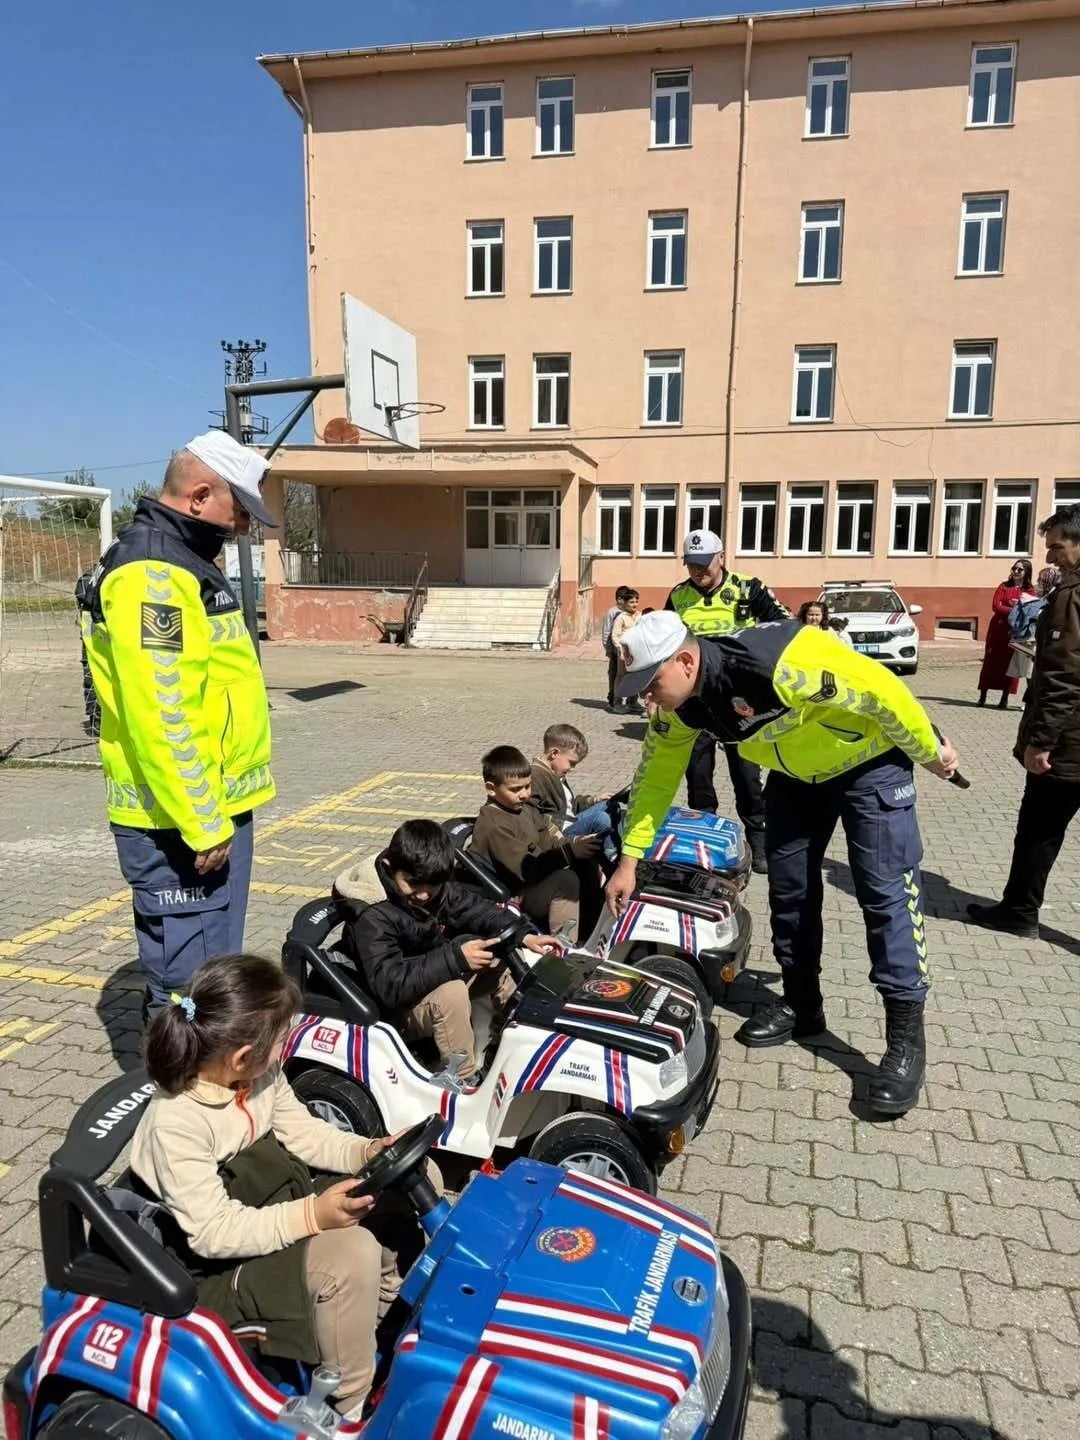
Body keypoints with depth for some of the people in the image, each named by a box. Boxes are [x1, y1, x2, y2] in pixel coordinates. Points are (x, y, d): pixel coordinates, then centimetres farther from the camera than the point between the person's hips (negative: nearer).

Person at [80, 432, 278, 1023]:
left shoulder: (182, 563, 16)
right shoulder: (152, 574, -18)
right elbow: (161, 718, -25)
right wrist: (202, 825, -21)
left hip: (214, 808, 10)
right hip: (182, 822, -10)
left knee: (214, 970, 20)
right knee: (188, 983, -1)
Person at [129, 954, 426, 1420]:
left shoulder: (260, 1075, -8)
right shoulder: (176, 1124, -31)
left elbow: (301, 1131, 4)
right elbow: (214, 1233, -29)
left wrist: (367, 1151, -11)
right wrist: (311, 1216, -37)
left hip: (275, 1203, 8)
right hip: (218, 1261, -8)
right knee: (350, 1255, -30)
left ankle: (386, 1317, 18)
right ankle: (354, 1407, -6)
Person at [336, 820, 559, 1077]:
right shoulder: (373, 916, -28)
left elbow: (478, 909, 1)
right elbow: (388, 986, -35)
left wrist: (525, 934, -16)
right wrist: (455, 959, -41)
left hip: (436, 978, 8)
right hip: (394, 1006, -8)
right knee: (452, 993, -35)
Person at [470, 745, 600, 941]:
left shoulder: (523, 808, 8)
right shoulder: (494, 826, -21)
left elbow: (549, 843, 7)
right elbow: (529, 868, -28)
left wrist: (576, 843, -12)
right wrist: (570, 851, -34)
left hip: (537, 882, 10)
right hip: (515, 897, -9)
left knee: (586, 860, 1)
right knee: (566, 879, -31)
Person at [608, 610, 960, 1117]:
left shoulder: (778, 662, -40)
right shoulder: (679, 704, -16)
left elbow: (881, 691, -29)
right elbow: (655, 776, -4)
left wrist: (928, 752, -14)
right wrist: (630, 858, -5)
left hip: (870, 759, -7)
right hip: (796, 772, 7)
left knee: (885, 889, -11)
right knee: (788, 884, 7)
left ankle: (906, 1034, -2)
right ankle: (801, 1004, 23)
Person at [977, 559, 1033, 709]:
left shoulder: (1029, 591, 4)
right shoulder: (1004, 586, 7)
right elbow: (995, 606, -5)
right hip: (998, 627, 1)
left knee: (1010, 662, 1)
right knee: (991, 660, 3)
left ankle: (1005, 698, 7)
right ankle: (983, 696, 7)